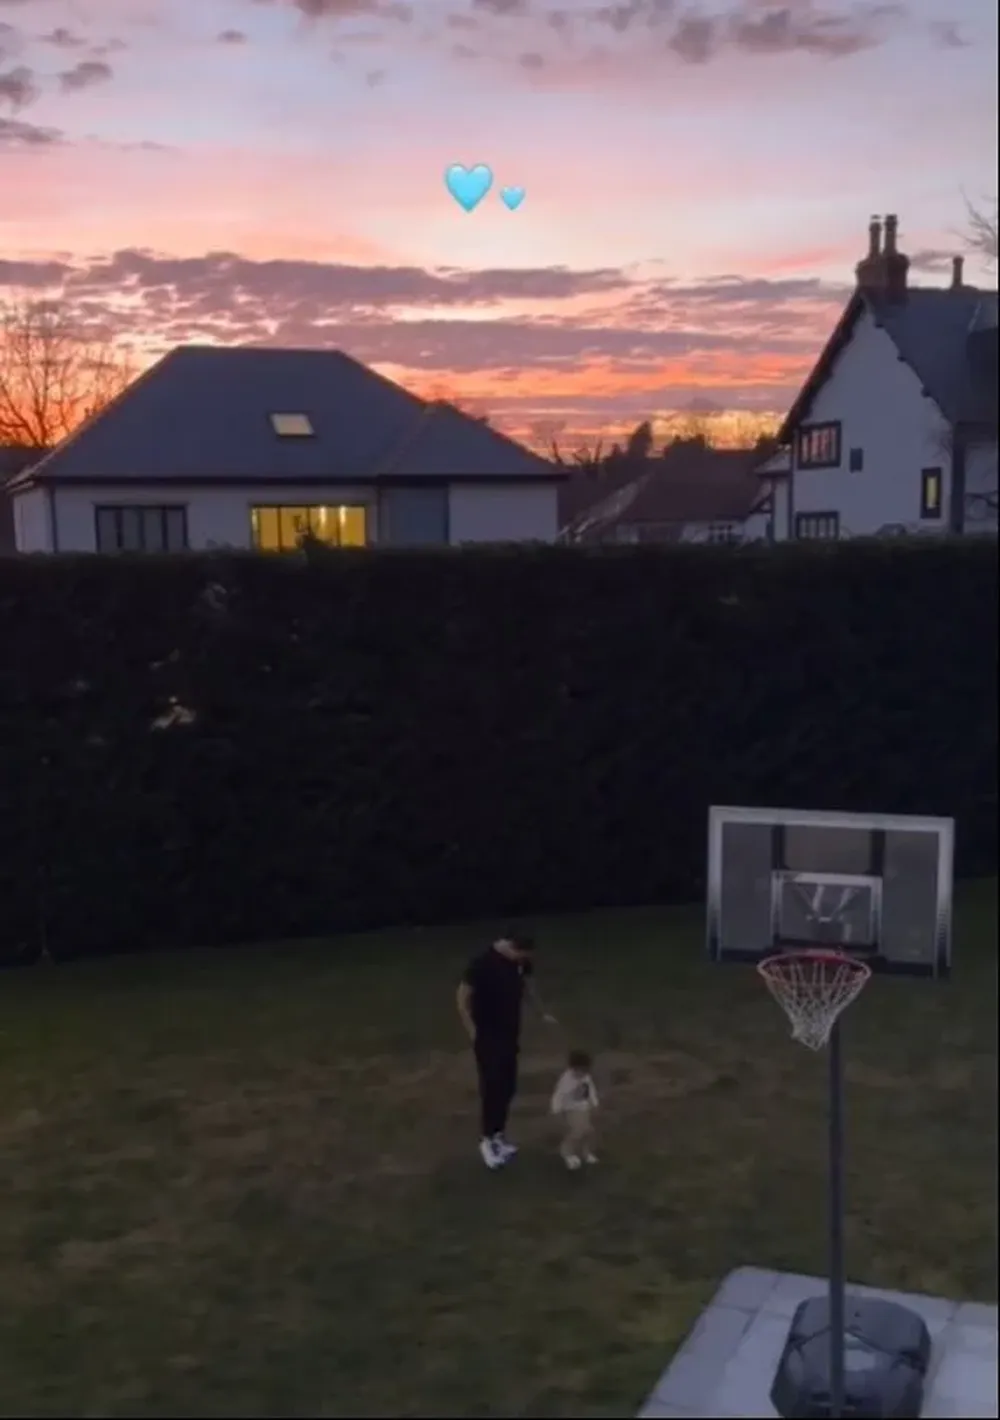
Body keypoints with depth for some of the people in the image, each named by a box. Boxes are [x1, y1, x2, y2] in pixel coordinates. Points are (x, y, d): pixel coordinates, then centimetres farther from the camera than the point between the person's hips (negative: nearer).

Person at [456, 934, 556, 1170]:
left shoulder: (523, 960, -6)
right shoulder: (482, 963, -25)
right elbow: (463, 999, -18)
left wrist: (543, 1013, 19)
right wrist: (474, 1033, -17)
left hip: (510, 1034, 6)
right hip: (488, 1037, -6)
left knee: (507, 1088, 11)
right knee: (491, 1088, -5)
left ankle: (499, 1135, 26)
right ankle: (486, 1140, 8)